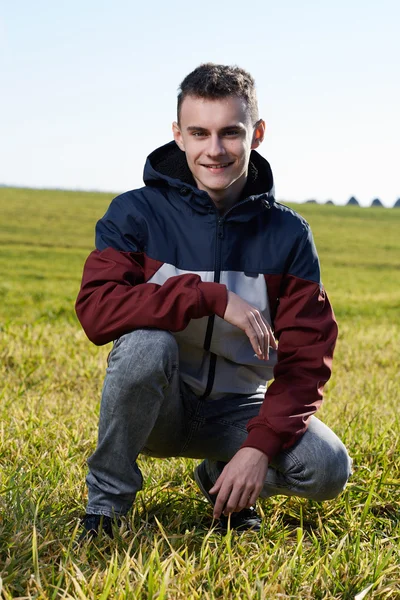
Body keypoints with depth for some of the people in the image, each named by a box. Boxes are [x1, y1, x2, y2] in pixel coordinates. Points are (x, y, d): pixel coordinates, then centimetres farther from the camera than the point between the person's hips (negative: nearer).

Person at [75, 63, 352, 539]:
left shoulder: (288, 235, -5)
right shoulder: (136, 214, -10)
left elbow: (306, 356, -9)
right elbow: (96, 311, -25)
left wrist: (260, 446, -23)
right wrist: (212, 296, -33)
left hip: (235, 408, 2)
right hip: (155, 407, -2)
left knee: (327, 468, -24)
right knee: (147, 342, -35)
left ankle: (225, 482, 10)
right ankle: (106, 498, -12)